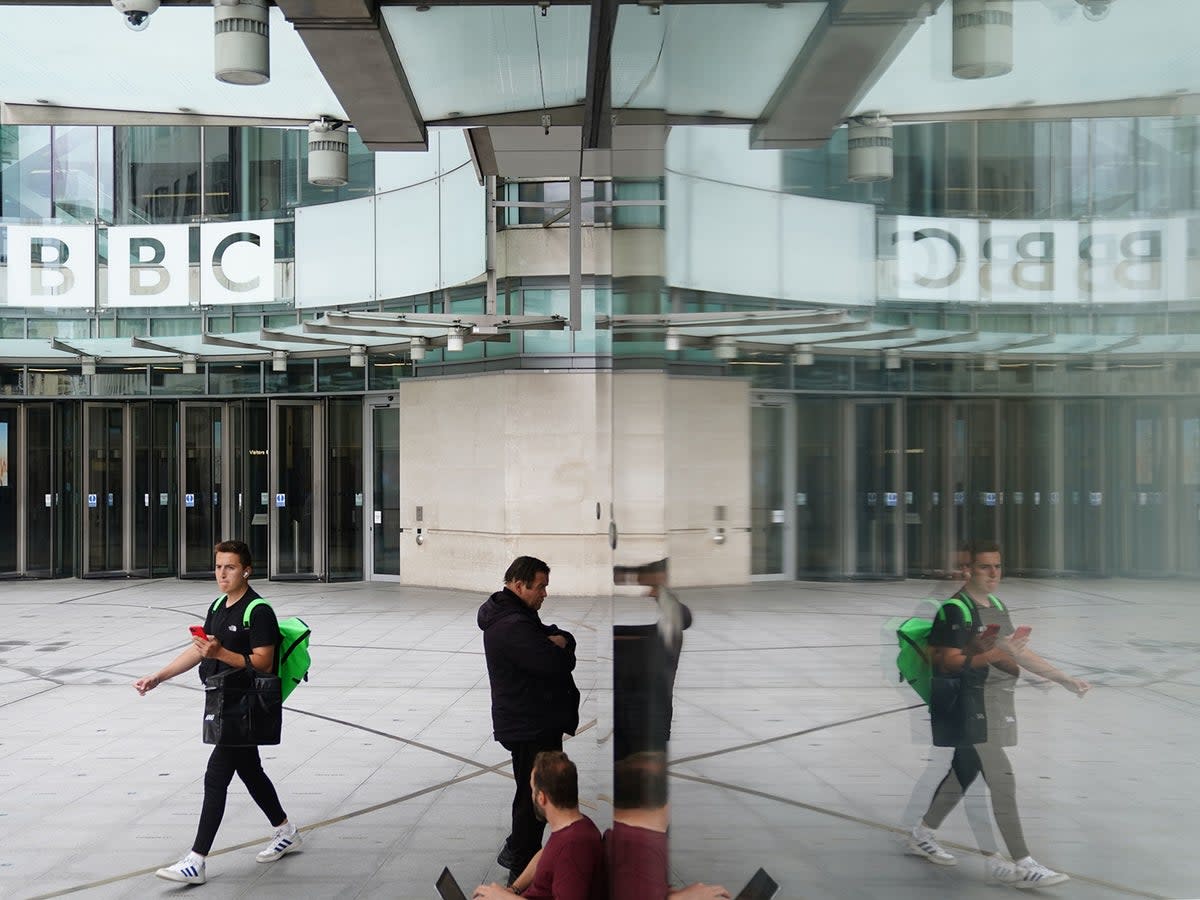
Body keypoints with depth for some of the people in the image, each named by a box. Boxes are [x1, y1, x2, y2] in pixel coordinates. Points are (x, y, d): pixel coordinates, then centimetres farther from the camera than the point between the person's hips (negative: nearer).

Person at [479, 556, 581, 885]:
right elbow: (559, 665, -28)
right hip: (531, 727, -11)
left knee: (531, 794, 22)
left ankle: (515, 852, 36)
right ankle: (522, 871, 11)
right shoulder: (513, 626, -24)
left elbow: (564, 638, 11)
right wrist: (561, 648, -6)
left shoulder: (519, 617, 12)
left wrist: (559, 640, -12)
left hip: (535, 722, 11)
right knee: (535, 798, 0)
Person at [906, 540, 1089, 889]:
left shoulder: (997, 607, 14)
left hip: (997, 705, 9)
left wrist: (1064, 679, 14)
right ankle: (1022, 864, -2)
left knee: (963, 772, 17)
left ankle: (922, 834, 31)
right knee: (1002, 782, -9)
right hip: (971, 706, -9)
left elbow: (1019, 653, 18)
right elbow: (947, 661, -19)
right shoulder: (954, 610, -14)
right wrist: (993, 655, -28)